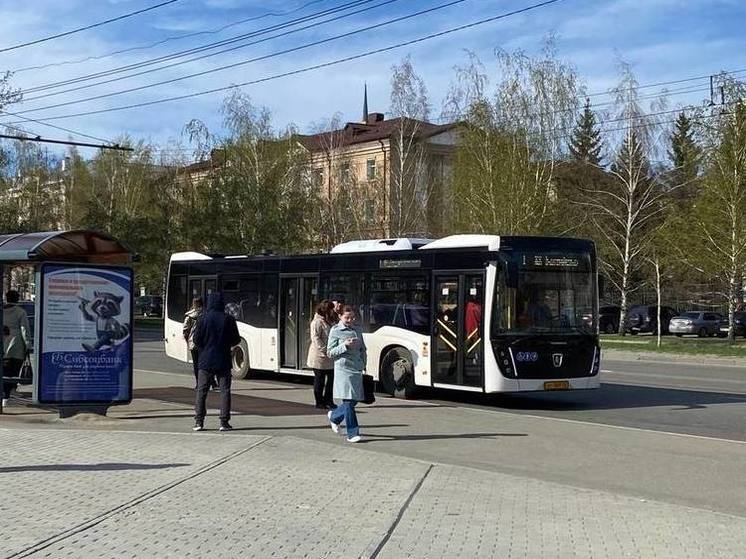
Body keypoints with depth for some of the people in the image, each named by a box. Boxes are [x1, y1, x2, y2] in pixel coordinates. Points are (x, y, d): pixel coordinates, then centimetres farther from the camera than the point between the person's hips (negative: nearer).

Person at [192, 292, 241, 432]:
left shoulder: (203, 319, -6)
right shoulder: (228, 319, -4)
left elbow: (197, 339, -6)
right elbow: (236, 340, 0)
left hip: (206, 361, 0)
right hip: (223, 361, 0)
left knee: (201, 391, 8)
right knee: (225, 391, 5)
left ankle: (199, 422, 4)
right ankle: (224, 422, 1)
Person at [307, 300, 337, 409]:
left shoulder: (331, 321, 13)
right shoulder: (317, 322, -11)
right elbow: (315, 338, -17)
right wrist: (325, 350, -21)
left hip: (330, 358, 7)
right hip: (319, 357, -7)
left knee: (332, 378, 8)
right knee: (319, 380, 3)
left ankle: (328, 400, 20)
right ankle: (319, 402, 11)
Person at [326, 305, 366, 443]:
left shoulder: (357, 330, 14)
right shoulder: (335, 331, -2)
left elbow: (363, 349, 23)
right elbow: (330, 352, -3)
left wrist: (363, 362, 8)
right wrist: (345, 346, -15)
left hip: (357, 369, 6)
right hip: (344, 369, -6)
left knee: (354, 400, 9)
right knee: (348, 401, -7)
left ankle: (334, 416, 36)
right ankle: (352, 433, -3)